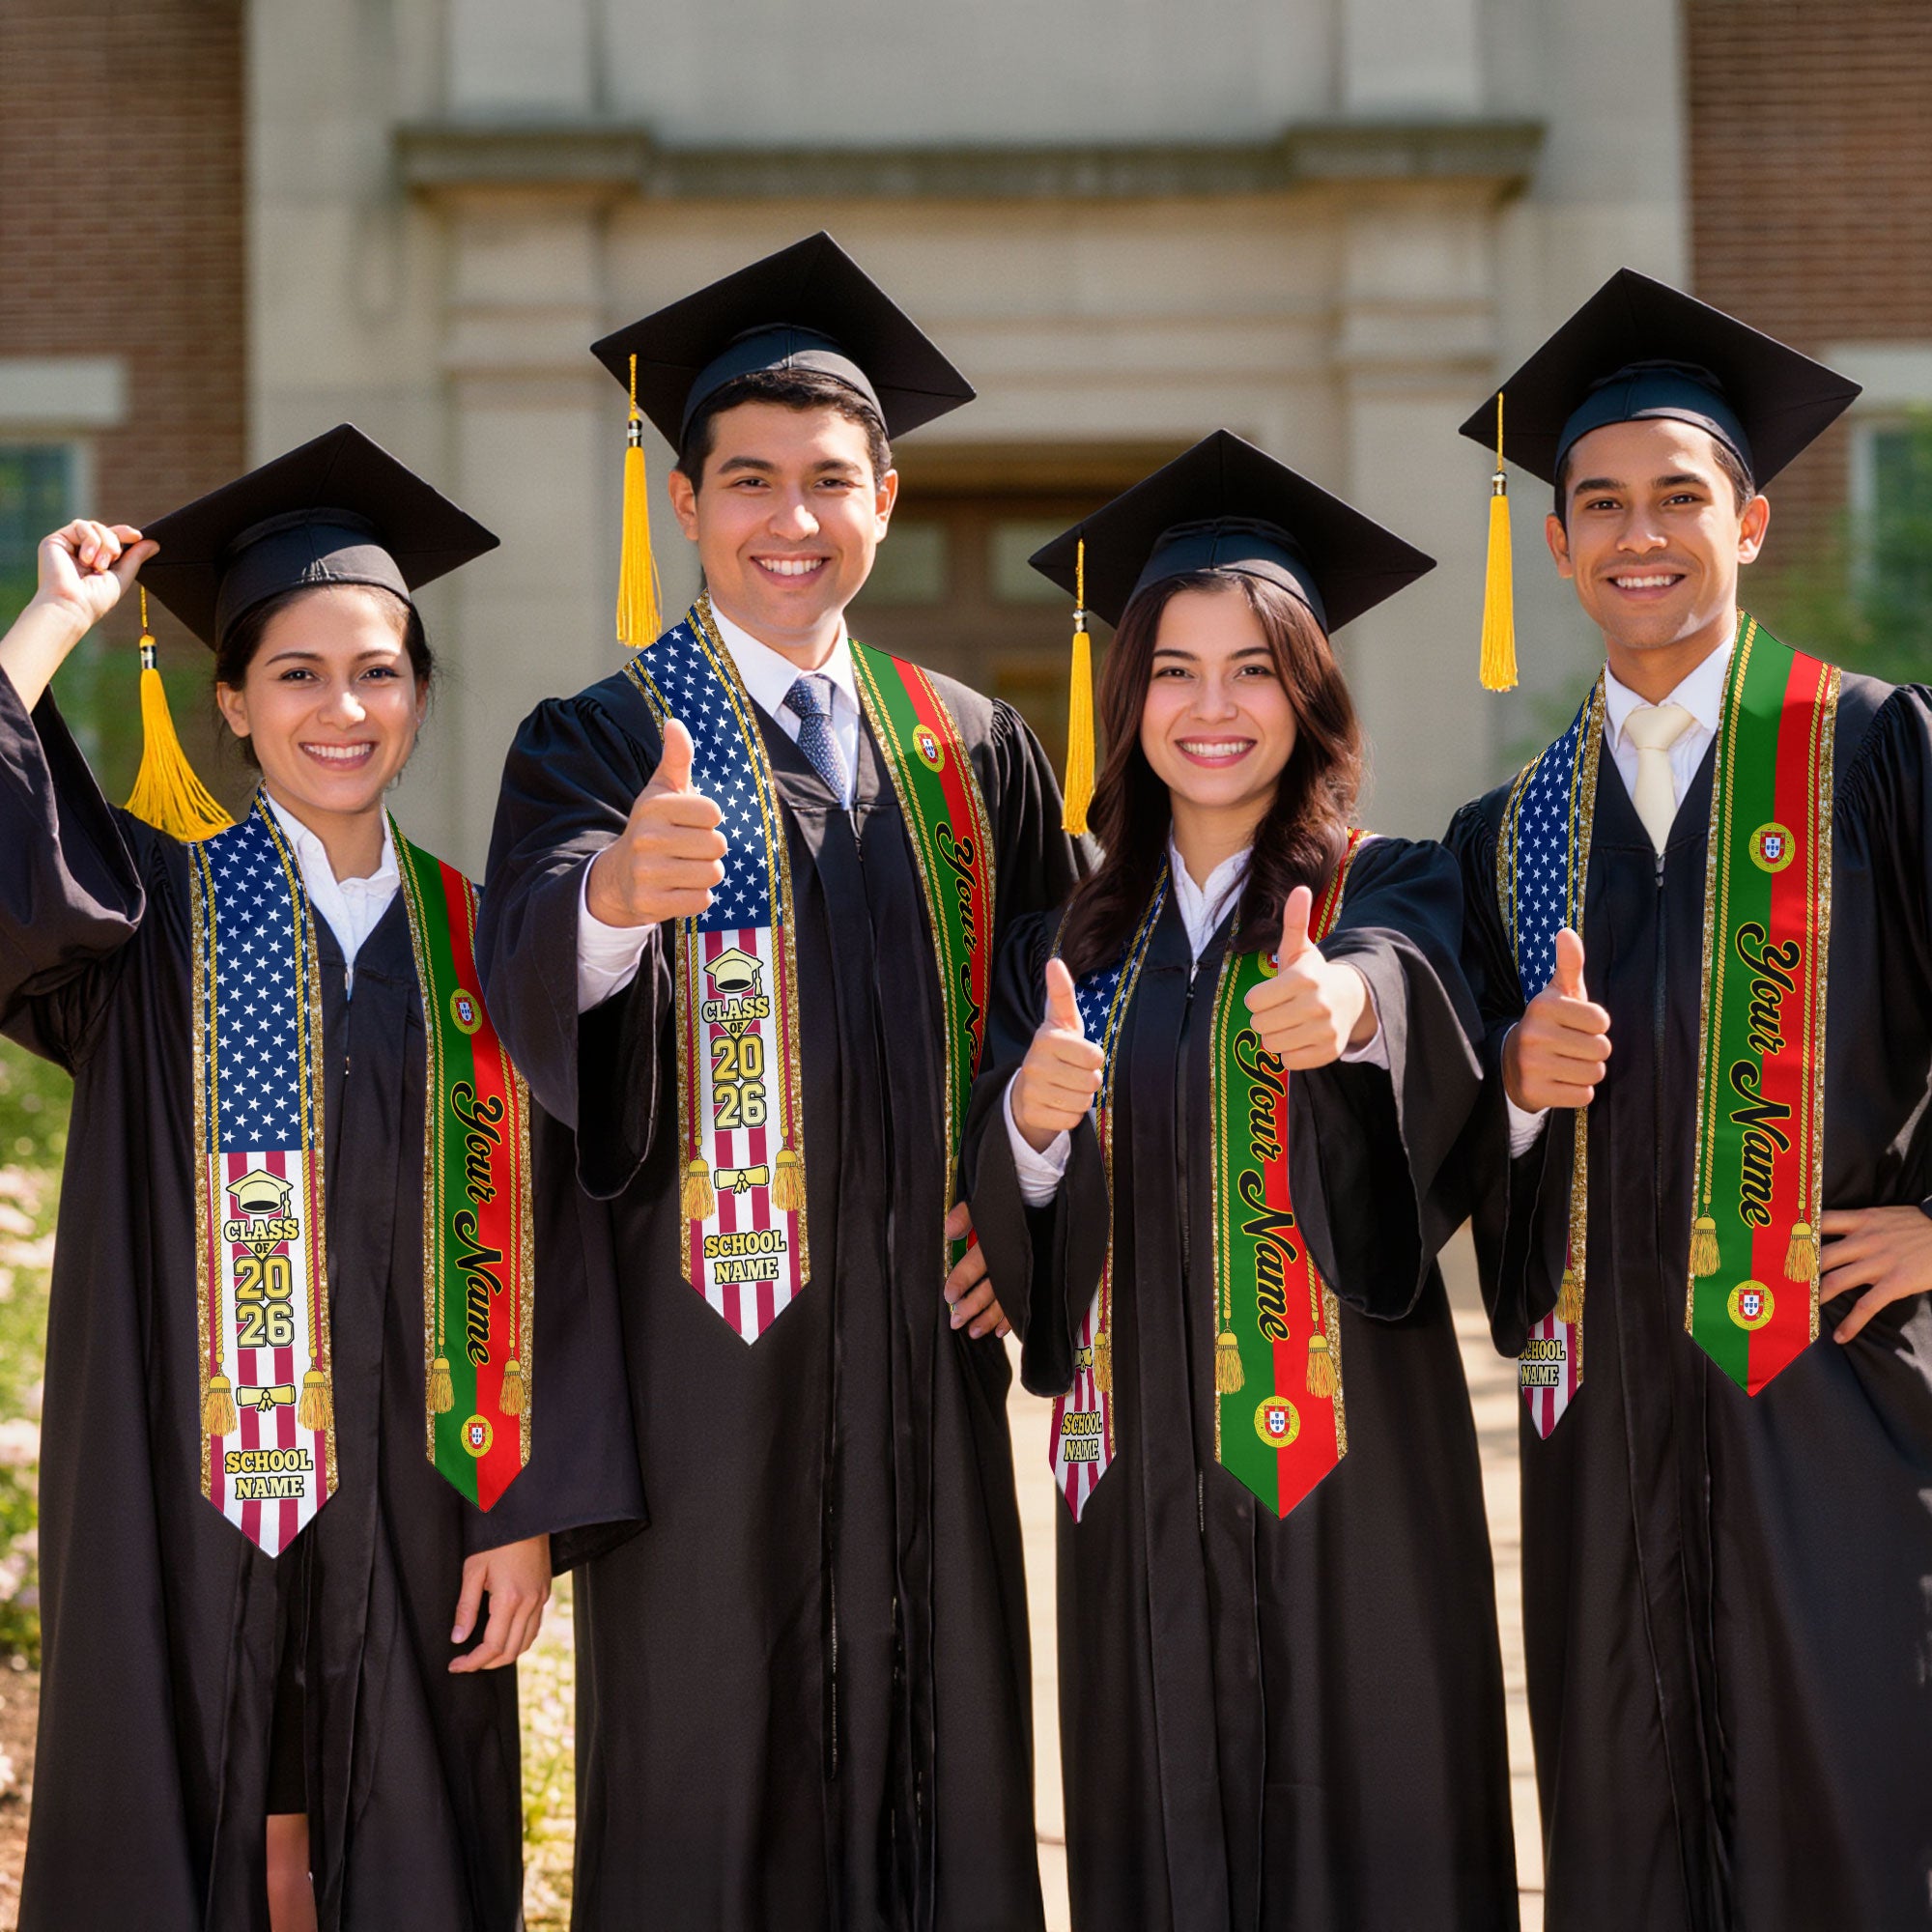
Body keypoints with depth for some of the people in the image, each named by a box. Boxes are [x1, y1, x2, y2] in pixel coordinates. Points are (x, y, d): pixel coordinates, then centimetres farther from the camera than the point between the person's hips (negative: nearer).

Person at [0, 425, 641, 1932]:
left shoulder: (472, 946, 7)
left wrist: (526, 1511, -3)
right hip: (184, 1497, -2)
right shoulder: (152, 911, 2)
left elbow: (525, 1250, 4)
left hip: (404, 1503, 2)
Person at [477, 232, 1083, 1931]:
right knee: (708, 1783, 1)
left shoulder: (975, 753, 11)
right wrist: (615, 890, -43)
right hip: (708, 1339, -3)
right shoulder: (600, 743, -1)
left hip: (923, 1336, 4)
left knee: (936, 1761, 8)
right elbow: (531, 966, -21)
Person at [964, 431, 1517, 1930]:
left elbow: (1412, 987, -25)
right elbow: (1010, 1235, 5)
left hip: (1347, 1457, -3)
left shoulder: (1391, 893, 0)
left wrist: (1349, 1002, -47)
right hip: (1143, 1466, 3)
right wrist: (1031, 1123, -17)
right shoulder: (1072, 943, 10)